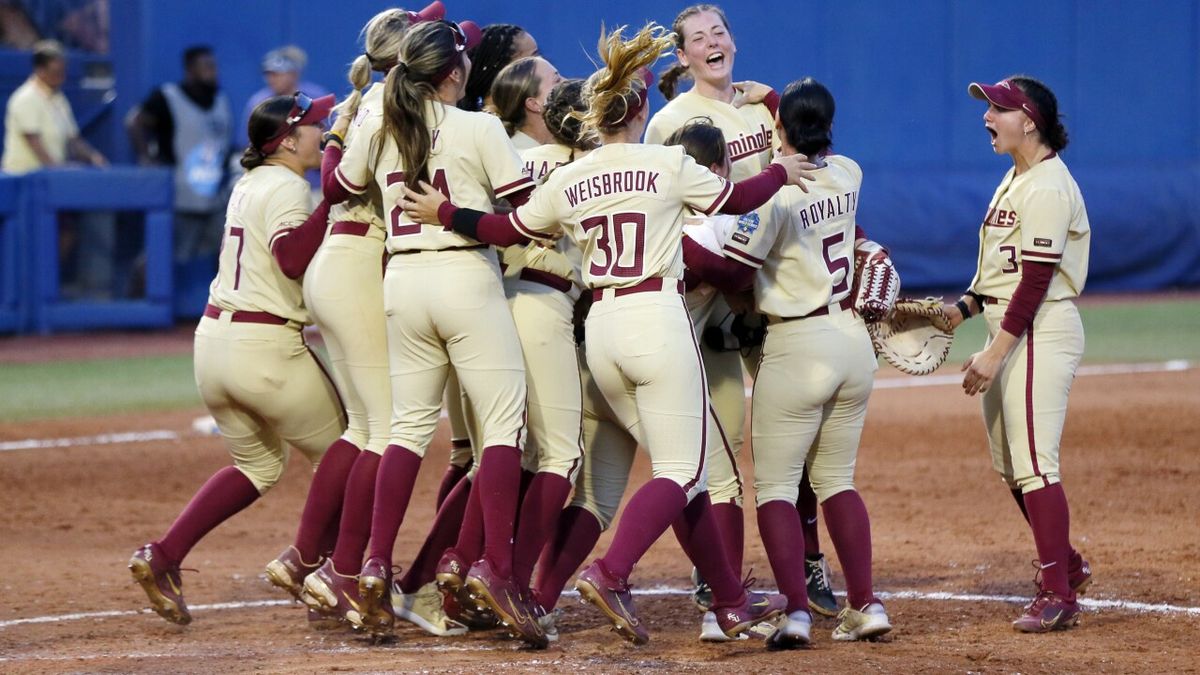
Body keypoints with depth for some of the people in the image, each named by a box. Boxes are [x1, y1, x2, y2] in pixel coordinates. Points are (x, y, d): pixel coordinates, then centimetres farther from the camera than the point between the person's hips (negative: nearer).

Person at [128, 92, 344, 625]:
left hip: (213, 341, 9)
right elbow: (294, 258, -26)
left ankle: (162, 556, 7)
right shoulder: (286, 187, -10)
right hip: (266, 347, -9)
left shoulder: (248, 185, 16)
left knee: (256, 465, 21)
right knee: (339, 452, 8)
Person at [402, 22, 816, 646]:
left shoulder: (566, 182, 6)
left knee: (682, 470, 13)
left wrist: (445, 214, 28)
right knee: (679, 471, -4)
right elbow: (736, 199, 8)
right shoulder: (669, 165, -3)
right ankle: (610, 574, -26)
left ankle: (731, 601, 15)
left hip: (600, 329, 5)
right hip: (659, 319, -5)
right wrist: (782, 172, 27)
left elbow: (510, 230, 14)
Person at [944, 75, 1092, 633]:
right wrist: (964, 307, 9)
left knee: (1033, 462, -10)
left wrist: (996, 353, -21)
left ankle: (1058, 594, -6)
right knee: (1010, 464, 15)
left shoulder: (1047, 188, -15)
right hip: (1009, 331, 10)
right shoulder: (1016, 179, 16)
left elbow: (1036, 279, -20)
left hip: (1040, 333, -10)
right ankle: (1067, 565, 29)